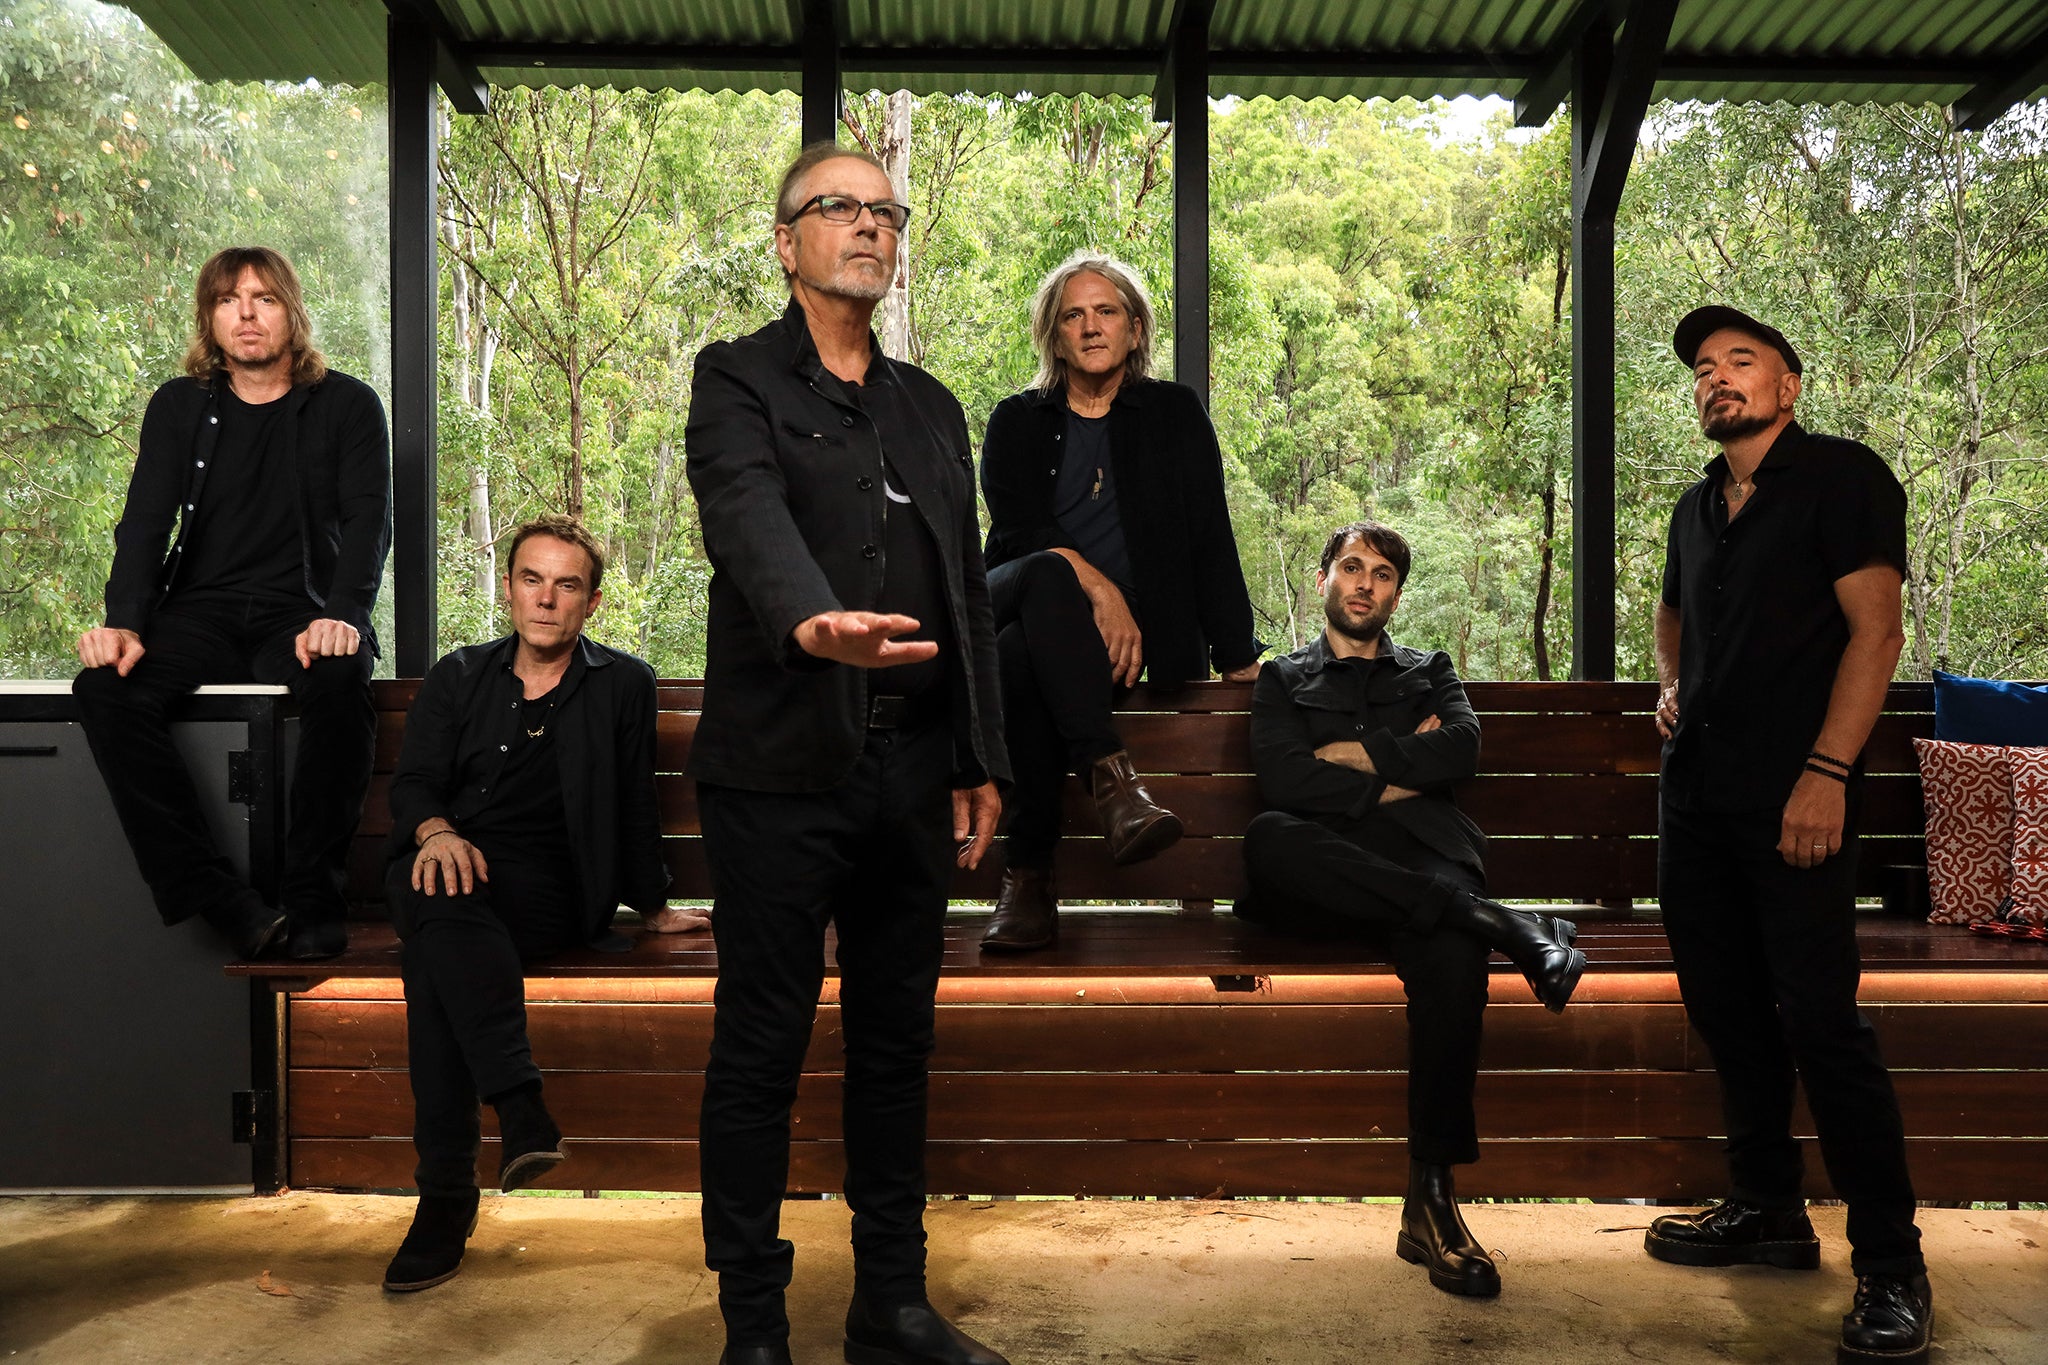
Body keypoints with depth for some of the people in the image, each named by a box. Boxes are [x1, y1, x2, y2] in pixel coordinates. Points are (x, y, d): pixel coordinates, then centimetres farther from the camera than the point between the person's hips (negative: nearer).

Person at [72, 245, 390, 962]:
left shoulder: (347, 406, 7)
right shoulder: (179, 407, 14)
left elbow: (369, 520, -4)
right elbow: (145, 520, 5)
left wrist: (345, 615, -24)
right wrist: (123, 623, -14)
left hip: (301, 614, -3)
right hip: (201, 613, 3)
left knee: (340, 683, -37)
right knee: (106, 688, -27)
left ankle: (311, 899, -27)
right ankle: (219, 899, -30)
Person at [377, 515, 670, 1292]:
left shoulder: (622, 685, 14)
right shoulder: (459, 676, 20)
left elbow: (633, 807, 15)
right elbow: (413, 782, 9)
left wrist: (651, 904, 12)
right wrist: (437, 832, -13)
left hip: (544, 892, -2)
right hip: (440, 867, 3)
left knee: (433, 950, -34)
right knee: (437, 905, -36)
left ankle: (448, 1194, -34)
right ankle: (521, 1106, -43)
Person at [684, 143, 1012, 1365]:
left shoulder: (932, 408, 18)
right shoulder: (740, 380, 1)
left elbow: (969, 594, 16)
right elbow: (749, 518, -20)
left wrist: (982, 760, 10)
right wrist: (813, 621, -40)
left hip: (911, 771, 5)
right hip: (782, 767, -5)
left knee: (897, 1045, 12)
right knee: (761, 1050, 3)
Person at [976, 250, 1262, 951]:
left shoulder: (1175, 413, 15)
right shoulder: (1017, 421, 16)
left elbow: (1212, 542, 8)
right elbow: (1016, 529, -2)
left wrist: (1239, 658, -2)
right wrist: (1096, 586, -20)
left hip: (1134, 629, -1)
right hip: (1015, 601, 1)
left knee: (1022, 656, -36)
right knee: (1048, 577, -37)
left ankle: (1028, 873, -33)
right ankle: (1112, 778, -47)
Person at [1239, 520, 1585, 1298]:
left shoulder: (1429, 673, 29)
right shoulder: (1283, 681, 24)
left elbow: (1462, 748, 5)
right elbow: (1285, 780, 2)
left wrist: (1353, 754, 4)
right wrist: (1399, 777, 0)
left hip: (1416, 870, 1)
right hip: (1325, 879, 0)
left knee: (1453, 957, -36)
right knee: (1268, 836, -38)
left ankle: (1431, 1199, -32)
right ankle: (1499, 923, -35)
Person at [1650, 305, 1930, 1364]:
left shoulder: (1842, 476, -3)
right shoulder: (1696, 508, 17)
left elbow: (1876, 629, -12)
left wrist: (1826, 773, -19)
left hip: (1794, 797, -7)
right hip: (1696, 791, 7)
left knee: (1820, 1019, -9)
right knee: (1727, 1011, 11)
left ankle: (1890, 1266, 3)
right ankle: (1768, 1213, 25)